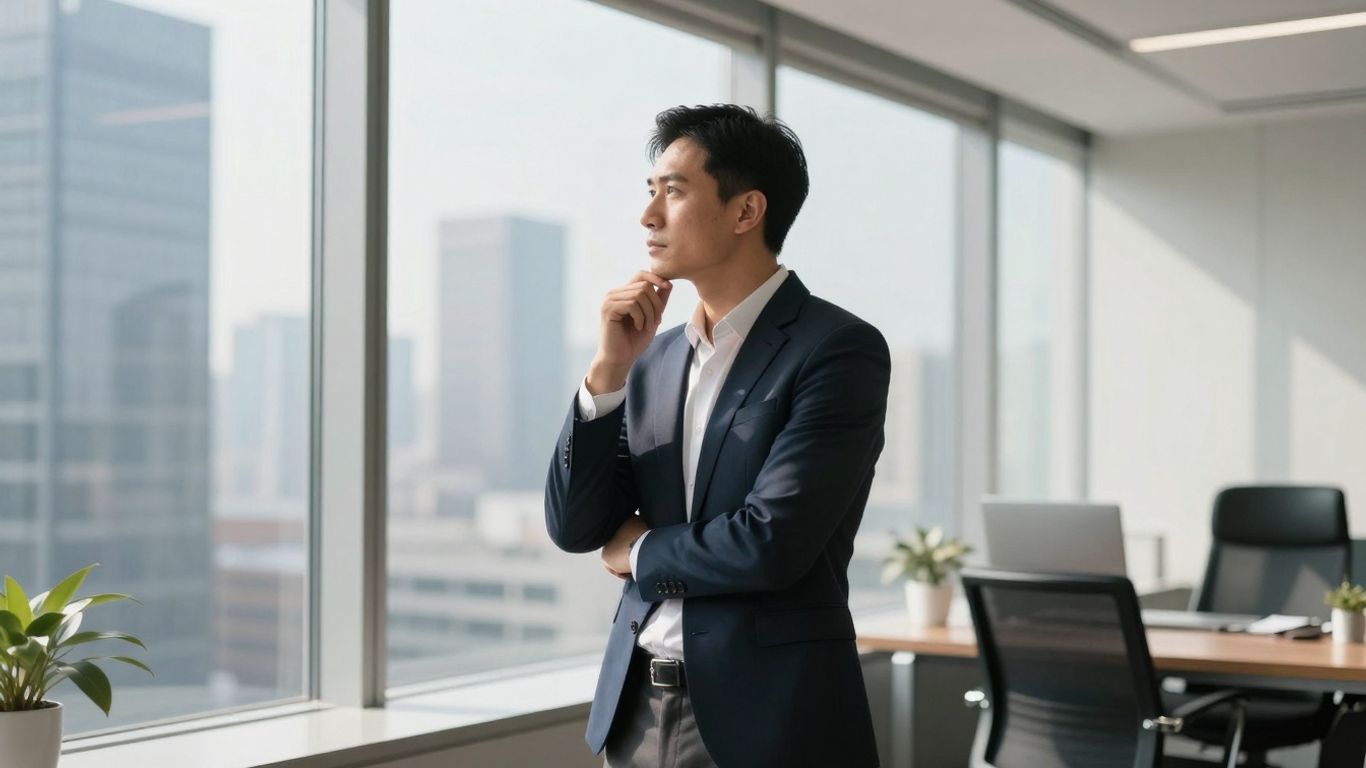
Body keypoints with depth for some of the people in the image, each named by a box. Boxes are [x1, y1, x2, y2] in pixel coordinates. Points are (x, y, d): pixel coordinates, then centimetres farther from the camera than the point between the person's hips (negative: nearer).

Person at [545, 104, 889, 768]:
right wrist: (610, 369, -7)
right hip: (637, 708, 6)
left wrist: (642, 551, -3)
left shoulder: (839, 348, -12)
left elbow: (770, 543, -20)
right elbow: (574, 528, 3)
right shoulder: (655, 358, 7)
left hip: (765, 714, -5)